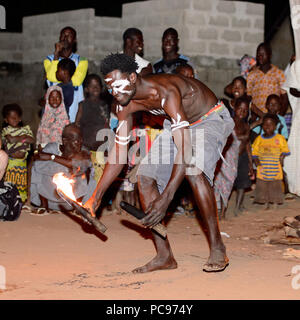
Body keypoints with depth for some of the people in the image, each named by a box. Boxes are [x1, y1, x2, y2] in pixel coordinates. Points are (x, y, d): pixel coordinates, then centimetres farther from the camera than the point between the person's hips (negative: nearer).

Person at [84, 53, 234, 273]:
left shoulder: (165, 92, -38)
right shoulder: (127, 105, -12)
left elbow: (185, 149, -43)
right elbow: (119, 153, -3)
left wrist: (166, 198, -48)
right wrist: (96, 197, -9)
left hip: (212, 119, -8)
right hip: (179, 125, 8)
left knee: (193, 171, -34)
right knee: (146, 176, -7)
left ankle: (217, 249, -23)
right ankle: (164, 256, -3)